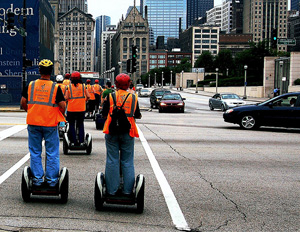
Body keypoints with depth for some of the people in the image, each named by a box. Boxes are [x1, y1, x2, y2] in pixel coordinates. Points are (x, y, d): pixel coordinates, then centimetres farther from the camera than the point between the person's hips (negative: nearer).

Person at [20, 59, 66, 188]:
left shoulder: (31, 85, -1)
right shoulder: (55, 87, -7)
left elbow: (23, 102, 2)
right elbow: (62, 106, -8)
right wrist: (60, 115, 11)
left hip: (33, 123, 2)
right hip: (50, 124, -2)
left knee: (35, 152, 12)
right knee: (52, 153, 8)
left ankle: (37, 179, 14)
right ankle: (51, 180, 12)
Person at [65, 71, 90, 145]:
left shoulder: (69, 86, -4)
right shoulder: (83, 86, -1)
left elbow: (66, 98, -8)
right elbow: (88, 96, -4)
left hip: (71, 109, -1)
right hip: (81, 109, 1)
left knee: (72, 125, 9)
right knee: (80, 125, 11)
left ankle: (73, 141, 7)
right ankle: (81, 141, 9)